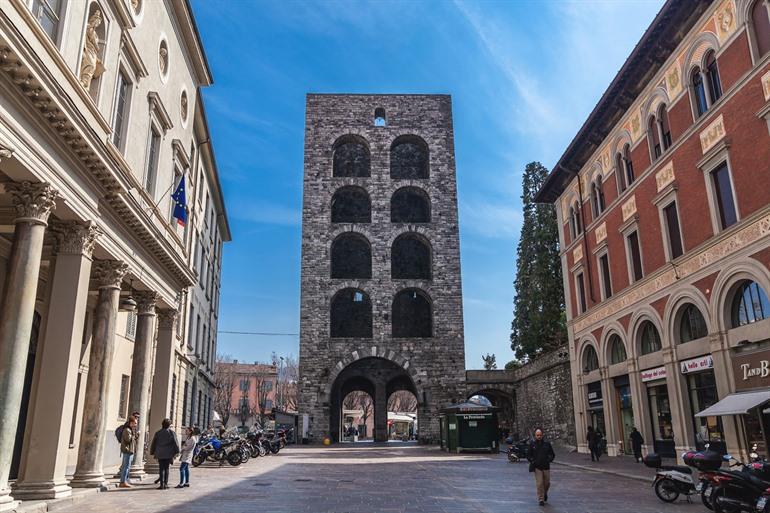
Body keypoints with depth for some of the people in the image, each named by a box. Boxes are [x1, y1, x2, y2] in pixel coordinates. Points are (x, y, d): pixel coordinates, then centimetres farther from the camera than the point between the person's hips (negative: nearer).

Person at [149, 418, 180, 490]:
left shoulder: (158, 433, 5)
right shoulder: (172, 433, -3)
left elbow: (153, 443, 9)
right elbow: (175, 443, -3)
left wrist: (152, 452, 17)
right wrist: (176, 452, 5)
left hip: (160, 454, 1)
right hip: (168, 454, -1)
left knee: (161, 469, 4)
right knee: (166, 468, 9)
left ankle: (162, 484, 0)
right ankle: (165, 484, 10)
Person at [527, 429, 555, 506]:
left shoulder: (547, 443, 3)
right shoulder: (532, 444, 0)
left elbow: (552, 454, 12)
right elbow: (528, 455, 6)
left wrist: (549, 460, -2)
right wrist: (532, 461, -6)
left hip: (546, 467, 2)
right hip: (537, 467, -2)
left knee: (547, 483, 9)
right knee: (539, 484, -5)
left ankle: (545, 493, 38)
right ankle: (541, 499, 5)